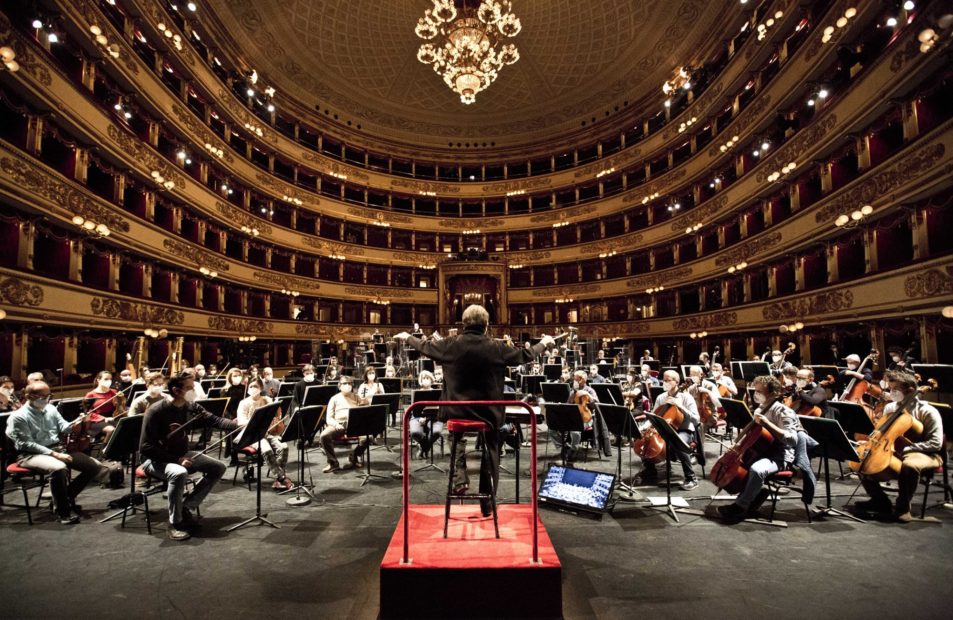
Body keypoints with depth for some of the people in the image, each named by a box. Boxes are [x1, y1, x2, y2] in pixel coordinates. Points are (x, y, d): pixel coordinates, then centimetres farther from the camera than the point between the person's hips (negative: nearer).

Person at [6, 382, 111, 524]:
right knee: (59, 468, -39)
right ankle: (63, 511, -20)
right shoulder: (18, 417, -9)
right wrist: (53, 454, -22)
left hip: (59, 448, 7)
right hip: (32, 454, -6)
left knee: (95, 467, -8)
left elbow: (63, 428, 9)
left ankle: (67, 496, 13)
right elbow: (26, 444, -15)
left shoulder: (51, 408, 10)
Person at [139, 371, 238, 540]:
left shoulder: (191, 407, -3)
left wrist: (237, 424, -31)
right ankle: (175, 523, -18)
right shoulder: (156, 411, -22)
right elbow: (146, 447, -21)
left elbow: (214, 420, -12)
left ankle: (186, 507, 3)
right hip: (155, 459, -7)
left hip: (181, 454, 7)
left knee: (218, 468, -5)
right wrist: (177, 460, -28)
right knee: (179, 473, -37)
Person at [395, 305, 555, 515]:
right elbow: (525, 355, 3)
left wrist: (407, 337, 29)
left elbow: (424, 346, 8)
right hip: (488, 412, -1)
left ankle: (460, 475, 15)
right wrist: (544, 343, 23)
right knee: (489, 455, 17)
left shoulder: (450, 344, -9)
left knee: (458, 437, 33)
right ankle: (487, 504, 25)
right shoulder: (497, 347, -10)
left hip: (457, 410, 1)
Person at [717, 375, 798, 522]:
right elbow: (753, 435, 24)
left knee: (756, 469, -36)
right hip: (760, 452, 9)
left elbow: (792, 439, -27)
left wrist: (767, 424, -31)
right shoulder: (759, 409, 9)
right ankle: (757, 492, 5)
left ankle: (740, 507, -21)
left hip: (779, 457, -9)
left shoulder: (783, 412, -14)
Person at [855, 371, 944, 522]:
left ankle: (903, 507, -16)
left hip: (923, 454, -6)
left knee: (909, 465, -41)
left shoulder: (928, 411, -12)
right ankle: (880, 500, 8)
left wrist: (905, 449, -24)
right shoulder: (889, 408, 5)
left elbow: (935, 443, -16)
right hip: (892, 452, 6)